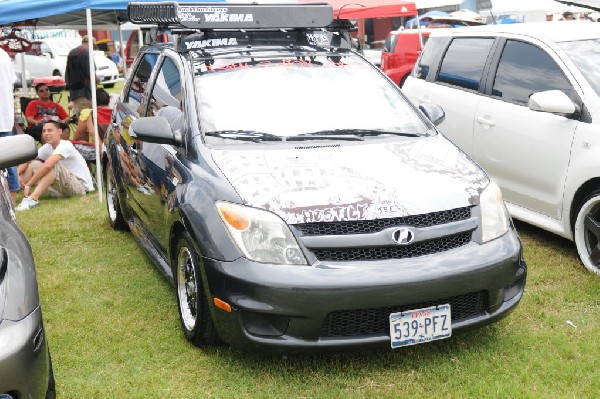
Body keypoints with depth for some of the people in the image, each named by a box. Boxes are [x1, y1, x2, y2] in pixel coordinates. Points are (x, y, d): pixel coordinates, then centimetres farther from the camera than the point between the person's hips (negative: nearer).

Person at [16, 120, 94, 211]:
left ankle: (33, 199, -40)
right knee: (34, 164, 1)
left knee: (53, 165, -31)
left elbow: (47, 165, -32)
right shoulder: (47, 147, 5)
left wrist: (28, 185, -30)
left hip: (81, 185, -8)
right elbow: (26, 162, 0)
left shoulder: (65, 145, -19)